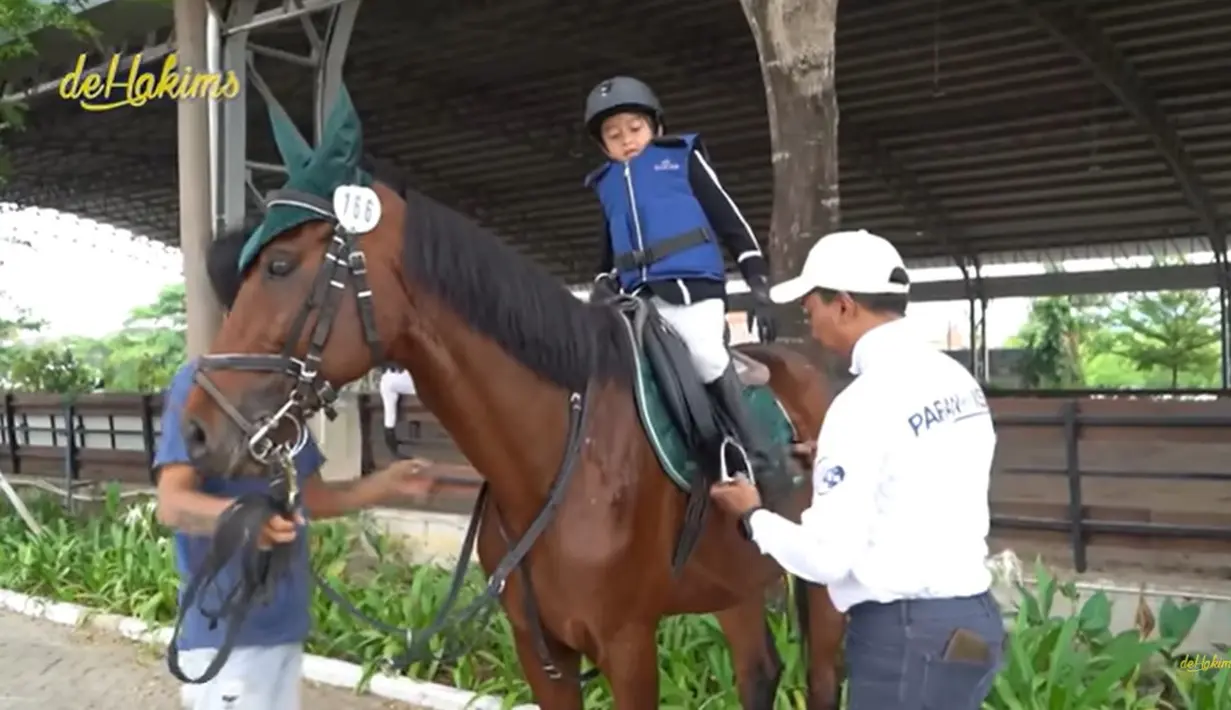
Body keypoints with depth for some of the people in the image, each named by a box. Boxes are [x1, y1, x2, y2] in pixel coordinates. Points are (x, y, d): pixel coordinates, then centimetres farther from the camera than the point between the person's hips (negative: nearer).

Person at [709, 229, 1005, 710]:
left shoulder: (868, 400, -19)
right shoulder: (958, 381, 6)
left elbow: (826, 556, -19)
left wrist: (753, 516, -2)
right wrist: (836, 459, 17)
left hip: (905, 634, -9)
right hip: (971, 618, 9)